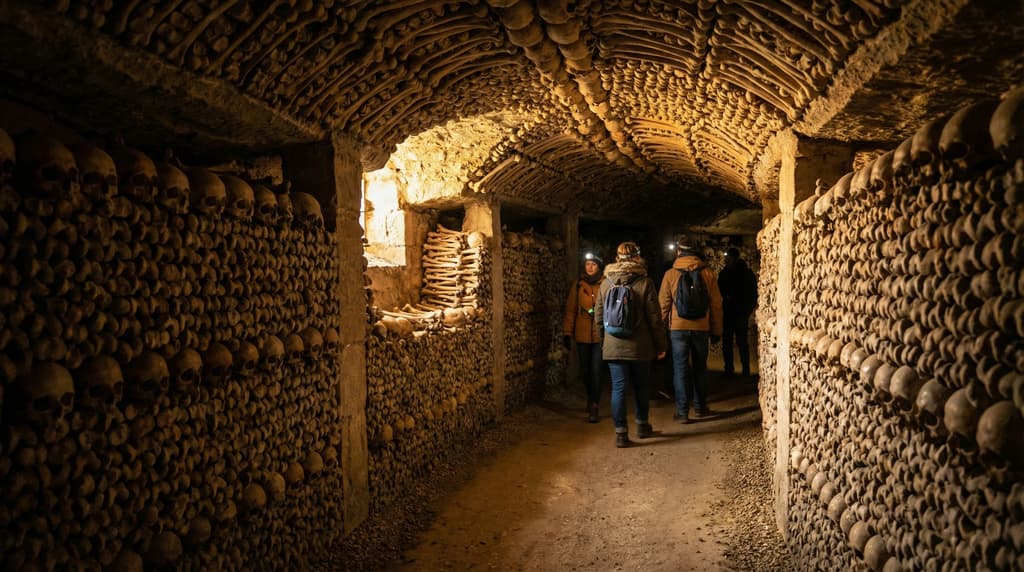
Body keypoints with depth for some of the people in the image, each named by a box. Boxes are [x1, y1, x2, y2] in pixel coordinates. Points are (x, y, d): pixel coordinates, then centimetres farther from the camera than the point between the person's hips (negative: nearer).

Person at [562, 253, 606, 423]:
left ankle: (594, 406, -3)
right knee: (585, 370, 13)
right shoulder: (578, 285, 5)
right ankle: (591, 398, 36)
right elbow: (570, 310, 4)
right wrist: (567, 332, 1)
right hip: (582, 334, 3)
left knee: (597, 370, -6)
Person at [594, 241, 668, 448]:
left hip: (613, 346, 1)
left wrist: (603, 342, 20)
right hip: (640, 346, -1)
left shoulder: (606, 283, 2)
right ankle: (642, 425, 29)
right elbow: (655, 318, -6)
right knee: (641, 387, 16)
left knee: (618, 388, 3)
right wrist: (661, 345, 3)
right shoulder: (645, 283, -7)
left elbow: (598, 318, 8)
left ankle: (620, 432, 0)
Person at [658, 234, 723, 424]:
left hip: (678, 328, -2)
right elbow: (716, 304, 1)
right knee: (700, 367, 16)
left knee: (680, 368, 4)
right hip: (701, 328, 2)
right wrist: (716, 330, 10)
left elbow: (663, 304, -2)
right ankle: (700, 407, 24)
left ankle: (682, 411, 2)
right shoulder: (708, 273, -1)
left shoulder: (671, 274, -5)